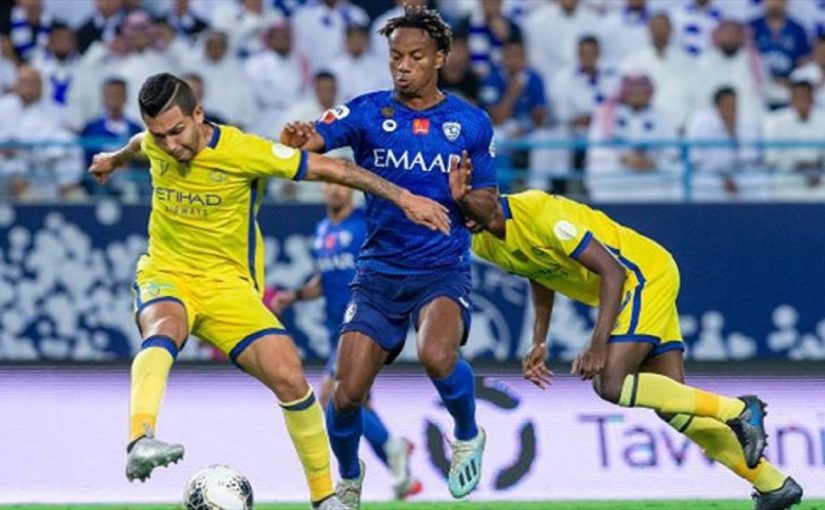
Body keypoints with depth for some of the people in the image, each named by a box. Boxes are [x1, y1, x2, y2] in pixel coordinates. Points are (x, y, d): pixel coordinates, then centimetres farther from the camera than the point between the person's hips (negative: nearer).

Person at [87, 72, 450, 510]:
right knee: (163, 329, -36)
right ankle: (139, 443, -59)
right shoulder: (154, 144, -4)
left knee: (289, 377, -15)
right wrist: (116, 159, 48)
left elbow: (331, 168, -12)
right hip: (165, 275, 1)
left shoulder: (243, 151, -17)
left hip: (228, 285, -1)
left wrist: (404, 198, -14)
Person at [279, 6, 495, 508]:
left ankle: (468, 436, 1)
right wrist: (300, 137, -44)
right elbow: (317, 136, -20)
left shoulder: (471, 123, 2)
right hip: (380, 272, 1)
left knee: (437, 356, -32)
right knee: (347, 393, -6)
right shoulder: (369, 112, 0)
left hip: (444, 270, -1)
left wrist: (468, 199, -15)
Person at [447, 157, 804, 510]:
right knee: (672, 406, 3)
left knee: (610, 384, -22)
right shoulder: (484, 244, 1)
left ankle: (735, 410, -15)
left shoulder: (541, 213, -26)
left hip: (646, 277, -9)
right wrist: (539, 344, 12)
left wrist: (599, 344, -32)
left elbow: (612, 270, -27)